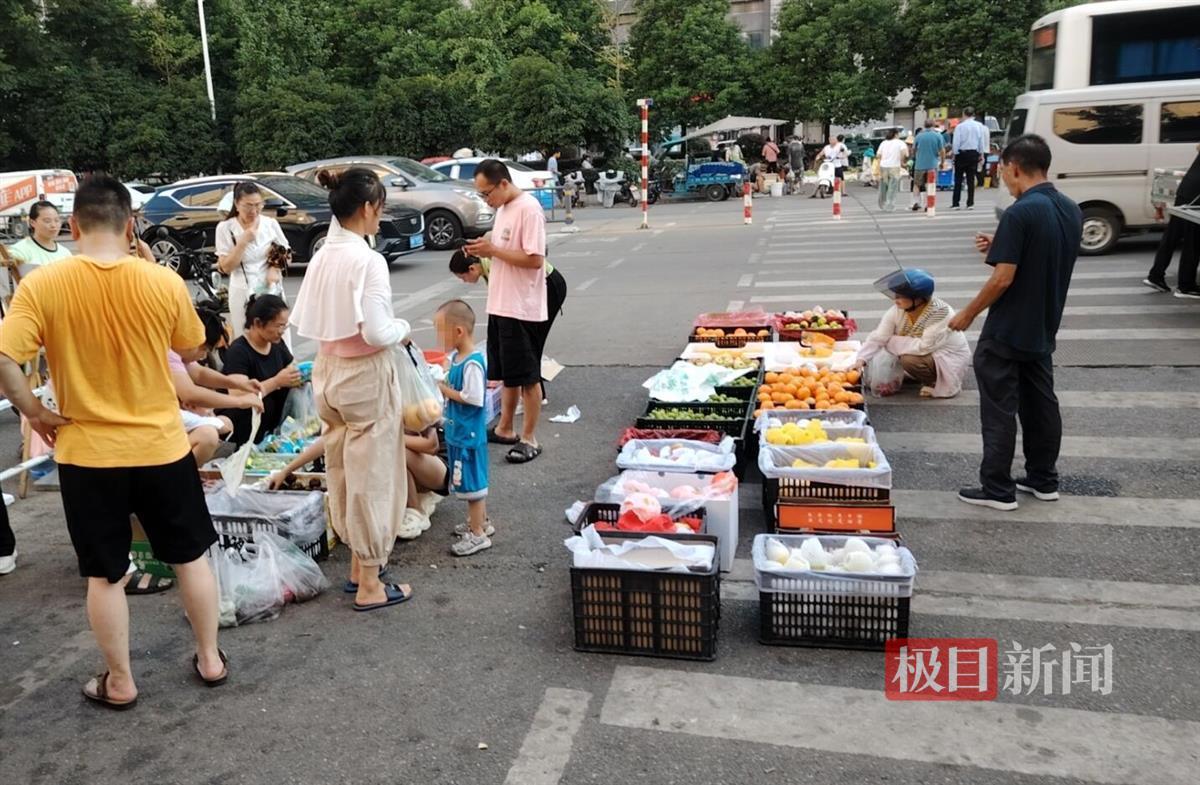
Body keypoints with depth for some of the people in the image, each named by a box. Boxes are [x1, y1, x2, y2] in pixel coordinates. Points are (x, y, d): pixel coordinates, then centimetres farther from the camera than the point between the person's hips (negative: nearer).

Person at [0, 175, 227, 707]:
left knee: (105, 574, 14)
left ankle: (119, 683, 27)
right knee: (191, 556, 17)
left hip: (86, 453, 0)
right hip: (160, 445, 1)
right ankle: (210, 659, 28)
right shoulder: (164, 282, -10)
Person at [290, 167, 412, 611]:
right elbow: (376, 332, -24)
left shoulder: (322, 257, 4)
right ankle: (370, 586, 14)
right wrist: (403, 328, -5)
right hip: (365, 376, -8)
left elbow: (303, 323, 8)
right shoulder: (368, 260, -19)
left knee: (344, 471, 18)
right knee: (372, 475, 4)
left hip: (329, 371, 8)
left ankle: (359, 564, 33)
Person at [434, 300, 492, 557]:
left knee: (472, 483, 2)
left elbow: (474, 399, -26)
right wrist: (439, 381, 2)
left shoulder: (472, 364, -23)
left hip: (469, 435, -9)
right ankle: (481, 523, 36)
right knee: (473, 481, 21)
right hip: (457, 432, 9)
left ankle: (478, 535, 13)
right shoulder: (454, 357, 6)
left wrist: (445, 390, -19)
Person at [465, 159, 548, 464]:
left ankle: (529, 439, 12)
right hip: (501, 305, 9)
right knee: (507, 373, 18)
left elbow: (534, 259, -22)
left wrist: (492, 250, -18)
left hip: (523, 308, -9)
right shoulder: (503, 208, 13)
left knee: (527, 377, 1)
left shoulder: (528, 209, -16)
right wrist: (484, 248, 1)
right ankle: (504, 429, 30)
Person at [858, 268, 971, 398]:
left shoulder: (940, 313, -31)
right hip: (925, 354, 8)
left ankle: (935, 382, -3)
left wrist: (892, 342, -26)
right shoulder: (897, 310, -14)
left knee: (910, 359, -31)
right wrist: (861, 360, -31)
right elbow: (878, 337, -17)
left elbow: (924, 347, -35)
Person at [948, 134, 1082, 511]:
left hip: (1006, 333, -8)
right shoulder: (1071, 210, 6)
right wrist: (999, 247, 8)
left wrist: (967, 314, -10)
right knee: (1041, 404, 17)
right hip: (1043, 330, 8)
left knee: (1000, 411, 1)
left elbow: (1003, 278, -22)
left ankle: (998, 490, 8)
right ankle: (1044, 480, 28)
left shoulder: (1020, 214, -21)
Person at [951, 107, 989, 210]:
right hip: (974, 154, 3)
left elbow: (956, 143, -9)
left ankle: (955, 204, 2)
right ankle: (970, 203, 7)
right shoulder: (980, 126, 0)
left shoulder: (960, 126, -10)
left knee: (958, 179, 3)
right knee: (971, 179, 7)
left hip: (962, 154, -3)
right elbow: (982, 141, 5)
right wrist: (981, 154, 15)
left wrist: (955, 154, 3)